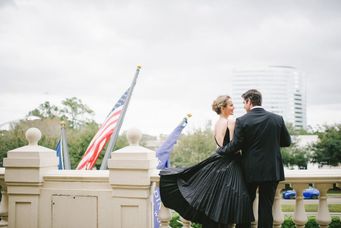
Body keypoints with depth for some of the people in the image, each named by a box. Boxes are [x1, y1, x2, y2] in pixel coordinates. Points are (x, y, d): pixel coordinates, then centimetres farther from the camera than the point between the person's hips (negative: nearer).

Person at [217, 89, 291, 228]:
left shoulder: (242, 121, -10)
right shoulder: (277, 119, -1)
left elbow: (234, 146, -11)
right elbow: (287, 142, 7)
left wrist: (219, 151, 6)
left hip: (250, 171, -2)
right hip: (272, 170, 2)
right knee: (266, 206, 8)